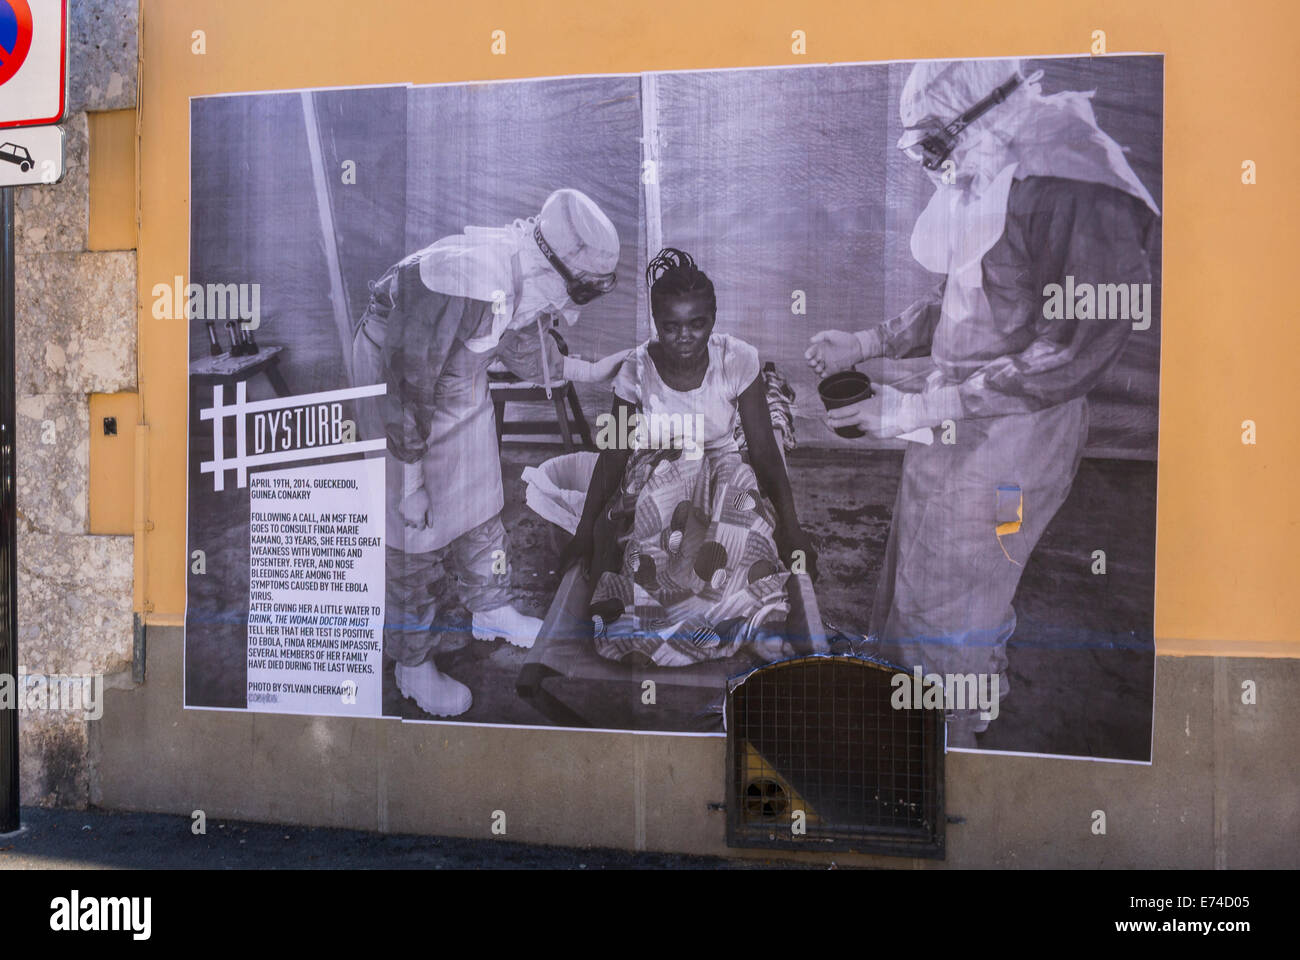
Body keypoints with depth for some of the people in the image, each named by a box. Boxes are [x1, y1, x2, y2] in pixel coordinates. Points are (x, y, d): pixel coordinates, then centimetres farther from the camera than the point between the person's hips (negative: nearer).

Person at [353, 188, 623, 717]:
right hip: (397, 383, -8)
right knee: (415, 530, 1)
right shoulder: (466, 285, -38)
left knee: (480, 503, 20)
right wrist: (410, 483, -25)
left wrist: (589, 370, 17)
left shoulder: (527, 275, -11)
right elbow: (408, 383, -32)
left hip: (461, 383, 8)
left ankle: (491, 611, 42)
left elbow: (523, 345, 12)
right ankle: (412, 663, 19)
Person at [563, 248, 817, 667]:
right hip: (654, 476, 0)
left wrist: (792, 530, -18)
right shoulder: (638, 370, -12)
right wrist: (584, 534, -8)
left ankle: (762, 625, -33)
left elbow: (765, 451, -10)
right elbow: (613, 456, -4)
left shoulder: (737, 360, -13)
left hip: (721, 467, 1)